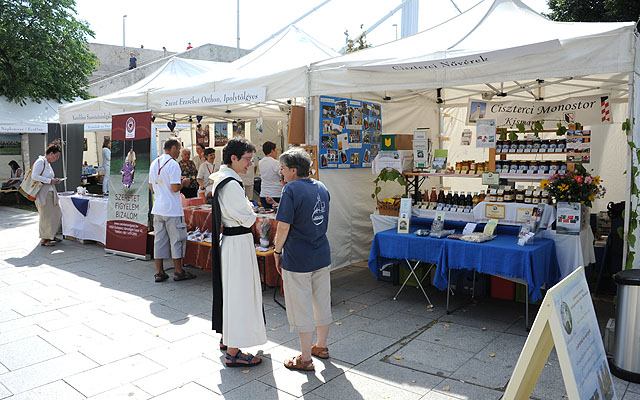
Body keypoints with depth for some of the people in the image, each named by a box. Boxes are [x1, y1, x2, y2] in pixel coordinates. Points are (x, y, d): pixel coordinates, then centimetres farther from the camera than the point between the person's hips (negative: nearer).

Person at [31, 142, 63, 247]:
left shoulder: (47, 163, 17)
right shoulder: (40, 161, -12)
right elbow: (34, 176, -21)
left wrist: (54, 180, 8)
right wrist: (49, 181, -19)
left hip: (50, 193, 10)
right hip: (43, 194, -10)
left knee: (56, 213, 12)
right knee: (46, 216, -3)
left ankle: (51, 235, 25)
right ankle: (44, 239, 6)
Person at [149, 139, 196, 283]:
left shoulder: (154, 163, 11)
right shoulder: (173, 164, -14)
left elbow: (151, 186, 17)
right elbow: (175, 188, -21)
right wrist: (183, 182, 0)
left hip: (158, 208, 8)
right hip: (172, 209, -7)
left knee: (159, 239, 10)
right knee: (177, 239, 3)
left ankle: (159, 272, 14)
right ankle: (178, 272, 10)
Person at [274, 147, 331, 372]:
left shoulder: (291, 189, -15)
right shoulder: (321, 188, 8)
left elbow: (284, 227, -17)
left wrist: (277, 252, -6)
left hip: (298, 258, -7)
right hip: (322, 255, 7)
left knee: (301, 307, 4)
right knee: (322, 302, 18)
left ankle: (305, 359, 15)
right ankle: (321, 347, 35)